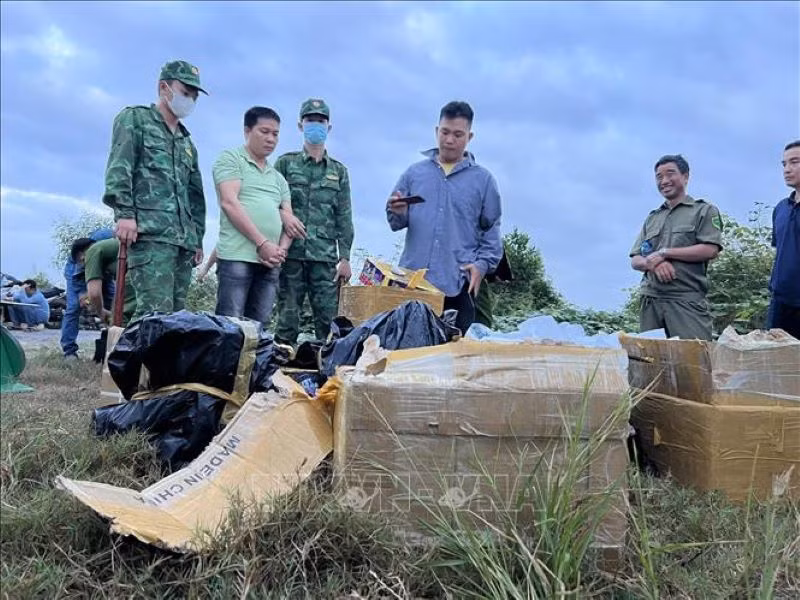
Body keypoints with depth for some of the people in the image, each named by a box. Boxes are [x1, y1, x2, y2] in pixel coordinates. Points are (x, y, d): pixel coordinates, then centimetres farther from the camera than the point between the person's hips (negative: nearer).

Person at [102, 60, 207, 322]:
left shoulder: (187, 141, 29)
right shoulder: (134, 119, 10)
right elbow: (118, 168, -5)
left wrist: (198, 238, 20)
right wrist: (124, 212, -17)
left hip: (183, 238, 7)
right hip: (149, 232, -7)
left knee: (175, 312, 1)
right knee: (156, 310, -19)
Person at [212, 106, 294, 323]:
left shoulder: (278, 178, 24)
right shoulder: (230, 159, 6)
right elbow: (229, 203, -7)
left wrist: (282, 249, -3)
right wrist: (262, 244, -13)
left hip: (271, 262, 6)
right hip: (237, 256, -6)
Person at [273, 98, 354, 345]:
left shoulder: (339, 171, 16)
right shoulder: (285, 163, 12)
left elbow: (344, 218, 12)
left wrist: (345, 258, 4)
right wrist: (284, 214, -17)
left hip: (326, 257, 1)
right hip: (291, 253, -1)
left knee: (329, 320, -3)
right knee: (287, 318, 0)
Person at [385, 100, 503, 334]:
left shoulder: (483, 179, 7)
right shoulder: (415, 172, 11)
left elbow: (492, 230, 8)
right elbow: (397, 223, 12)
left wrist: (483, 264, -7)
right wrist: (397, 213, -11)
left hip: (459, 283, -1)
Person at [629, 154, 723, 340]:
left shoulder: (704, 211, 8)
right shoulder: (652, 218, 22)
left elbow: (710, 250, -7)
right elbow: (635, 260, 16)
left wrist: (663, 253, -7)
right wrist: (653, 264, -8)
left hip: (687, 301, -4)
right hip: (650, 300, 5)